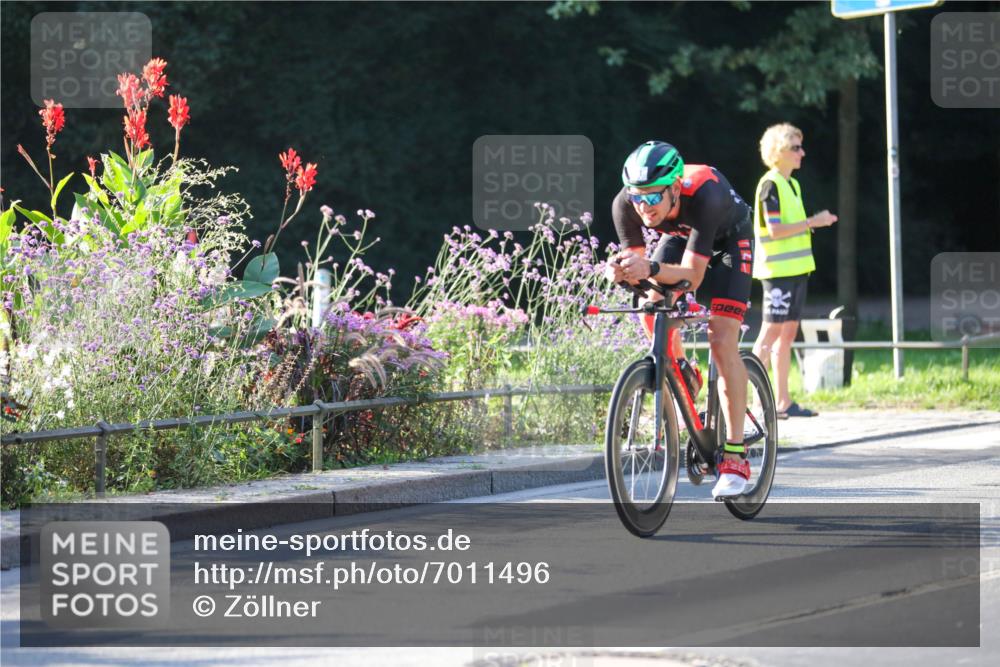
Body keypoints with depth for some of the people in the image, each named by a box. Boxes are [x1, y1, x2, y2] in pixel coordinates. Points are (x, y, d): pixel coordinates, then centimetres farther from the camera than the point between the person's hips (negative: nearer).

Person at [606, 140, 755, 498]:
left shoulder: (704, 196, -42)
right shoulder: (625, 204, -31)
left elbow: (693, 276, -42)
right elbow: (637, 263, -24)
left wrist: (650, 270, -59)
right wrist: (622, 273, -47)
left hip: (728, 238, -4)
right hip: (678, 237, 4)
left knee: (722, 342, -16)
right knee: (652, 309, -21)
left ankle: (735, 455, -12)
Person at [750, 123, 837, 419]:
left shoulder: (792, 184, 17)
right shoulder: (770, 184, -11)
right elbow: (775, 230, -19)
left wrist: (816, 222, 7)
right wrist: (812, 222, -15)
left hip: (795, 268, 9)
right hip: (778, 269, -9)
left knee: (788, 332, 8)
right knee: (772, 331, -9)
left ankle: (783, 402, 10)